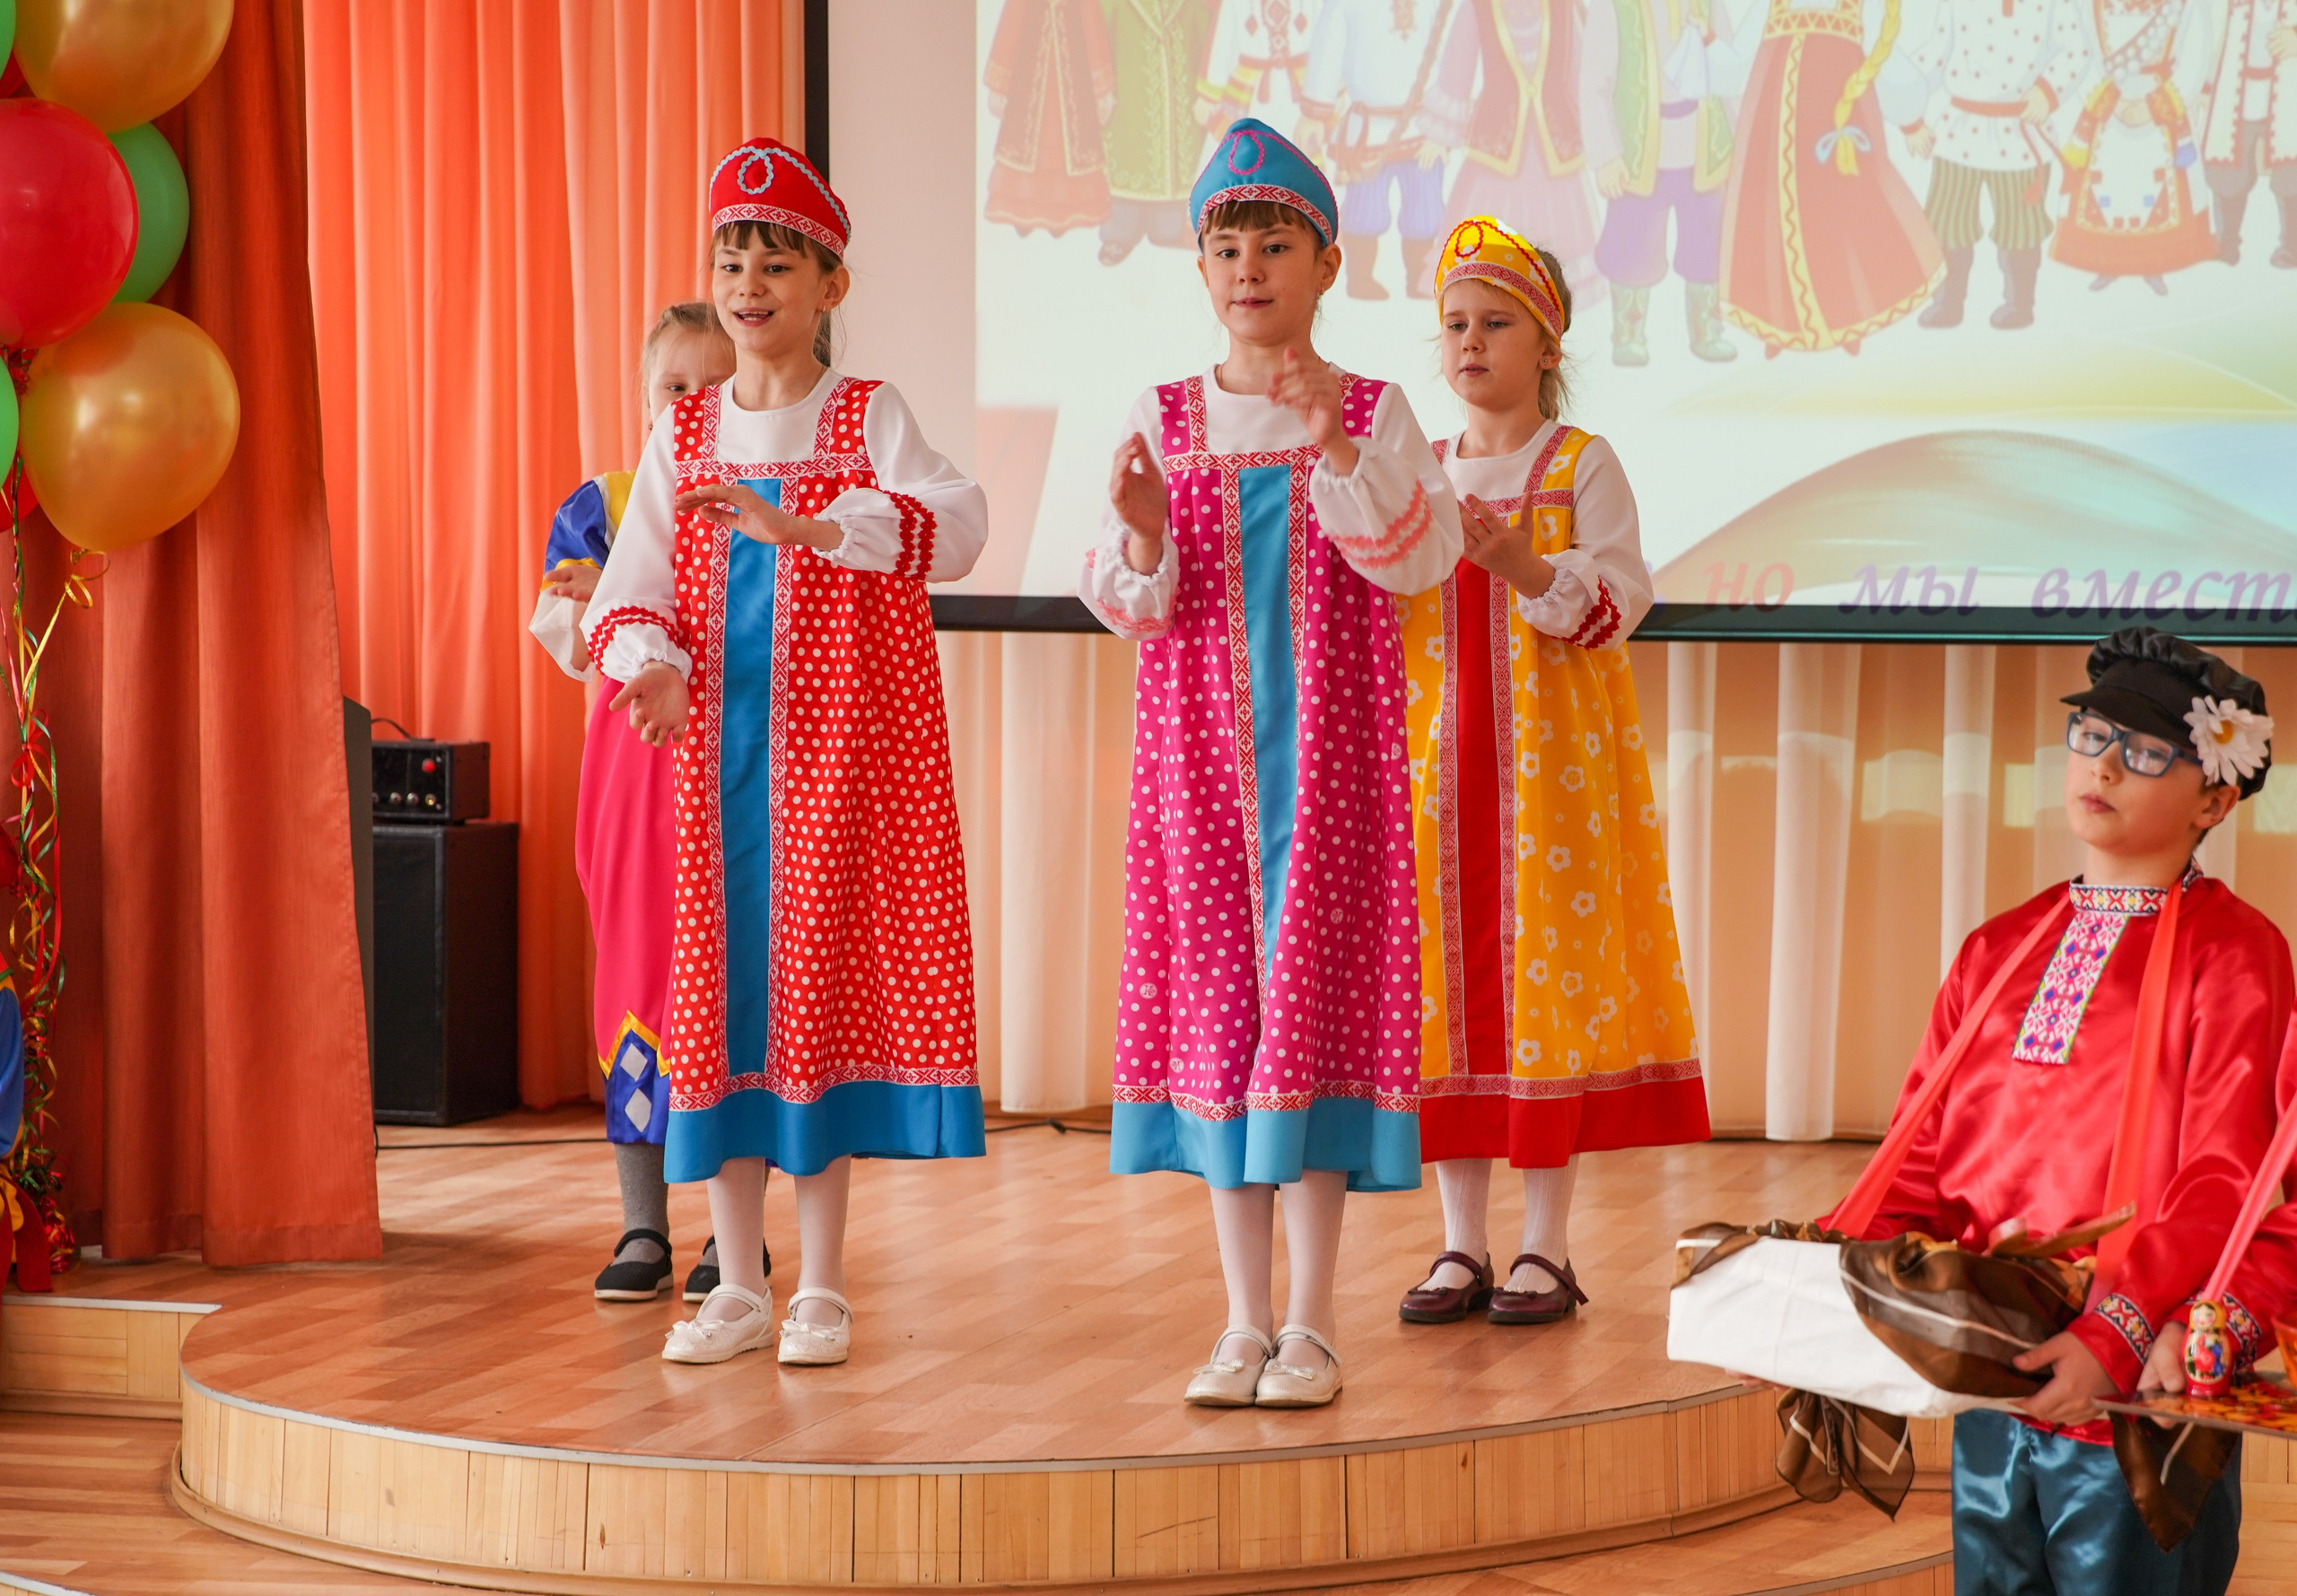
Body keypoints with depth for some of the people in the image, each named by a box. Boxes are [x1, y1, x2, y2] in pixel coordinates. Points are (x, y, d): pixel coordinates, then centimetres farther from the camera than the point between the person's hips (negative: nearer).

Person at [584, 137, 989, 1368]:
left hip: (839, 750, -3)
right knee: (720, 986, 4)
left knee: (823, 983, -1)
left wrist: (795, 524, -33)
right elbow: (630, 586, 5)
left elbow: (956, 523, -21)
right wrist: (653, 665, -18)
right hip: (714, 747, 3)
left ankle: (821, 1288, 9)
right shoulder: (685, 434, 9)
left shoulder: (869, 418, -2)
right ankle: (738, 1286, 13)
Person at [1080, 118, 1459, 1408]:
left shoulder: (1372, 414, 2)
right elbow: (1128, 607, 3)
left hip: (1329, 743, -2)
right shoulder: (1164, 420, 6)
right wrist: (1142, 537, -19)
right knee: (1216, 980, 3)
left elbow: (1423, 560, -11)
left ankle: (1312, 1325, 4)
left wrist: (1332, 443, -22)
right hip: (1202, 745, 2)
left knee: (1315, 983, -4)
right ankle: (1245, 1320, 12)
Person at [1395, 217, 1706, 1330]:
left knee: (1548, 962, -4)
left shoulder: (1583, 466, 1)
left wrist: (1526, 571, -25)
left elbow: (1618, 602, -10)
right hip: (1438, 758, 4)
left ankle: (1547, 1247, 3)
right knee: (1448, 974, 2)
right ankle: (1462, 1244, 9)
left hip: (1553, 758, -4)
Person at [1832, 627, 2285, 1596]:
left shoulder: (2233, 953, -4)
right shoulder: (1999, 953, 15)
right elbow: (1926, 1165, 13)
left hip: (2131, 1399, -5)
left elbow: (2222, 1185, -15)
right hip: (1989, 1393, 6)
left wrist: (2118, 1333, -29)